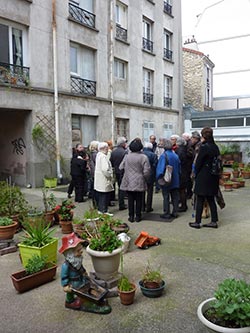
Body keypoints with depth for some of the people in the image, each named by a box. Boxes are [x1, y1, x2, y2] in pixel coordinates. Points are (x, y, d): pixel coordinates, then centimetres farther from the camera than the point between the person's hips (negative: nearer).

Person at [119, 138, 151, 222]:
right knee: (139, 200, 10)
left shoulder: (127, 156, -4)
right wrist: (145, 178, 6)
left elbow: (121, 167, 1)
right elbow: (146, 171, -12)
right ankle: (138, 216, 17)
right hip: (139, 183, -2)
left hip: (128, 182, 2)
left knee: (130, 200, 10)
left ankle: (131, 216, 15)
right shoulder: (143, 157, -12)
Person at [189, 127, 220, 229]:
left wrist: (196, 174, 2)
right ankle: (214, 221, 18)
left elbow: (198, 162, -12)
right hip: (213, 177, 7)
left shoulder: (204, 147, -15)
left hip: (203, 177, -7)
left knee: (200, 200, 1)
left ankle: (197, 222, 9)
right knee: (211, 199, 14)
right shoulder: (215, 147, 7)